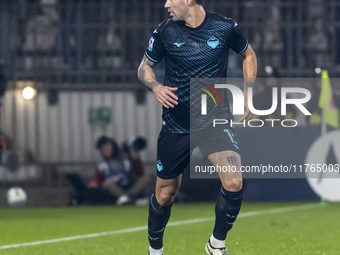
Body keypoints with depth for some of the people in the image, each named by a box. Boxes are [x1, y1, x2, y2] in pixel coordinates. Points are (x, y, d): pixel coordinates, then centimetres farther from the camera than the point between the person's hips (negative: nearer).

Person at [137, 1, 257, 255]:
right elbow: (145, 67, 9)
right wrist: (155, 86, -13)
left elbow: (248, 54, 12)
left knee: (234, 183, -22)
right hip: (176, 126, 1)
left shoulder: (225, 27, -7)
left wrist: (247, 95, 4)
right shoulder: (165, 31, -5)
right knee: (165, 194, 9)